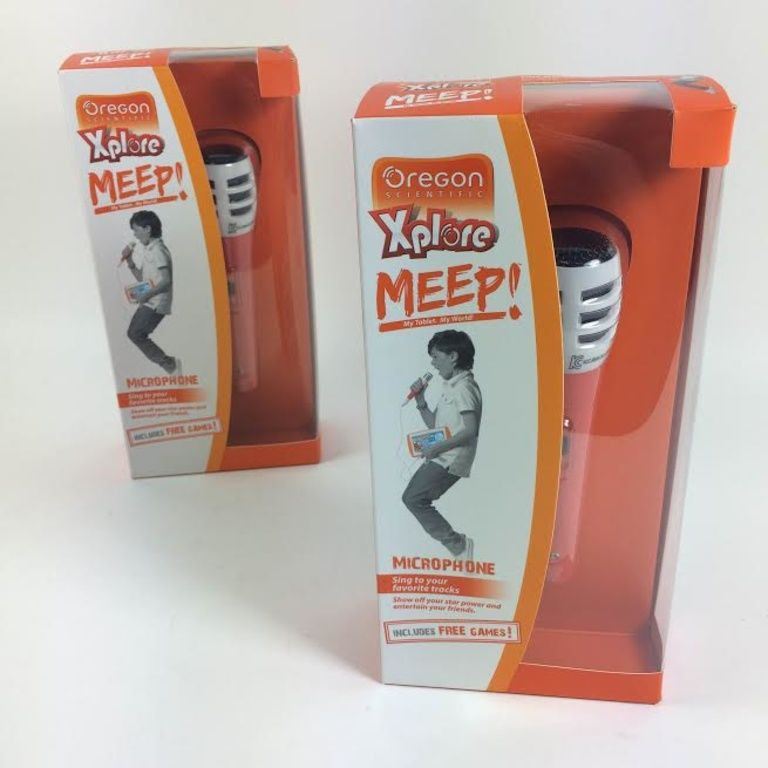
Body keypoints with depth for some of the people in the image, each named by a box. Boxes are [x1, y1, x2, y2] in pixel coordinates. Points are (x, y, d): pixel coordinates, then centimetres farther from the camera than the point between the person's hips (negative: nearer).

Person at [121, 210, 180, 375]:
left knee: (136, 335, -11)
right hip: (149, 302, 10)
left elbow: (166, 281, -23)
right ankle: (169, 364, 15)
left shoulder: (158, 251, -15)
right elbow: (141, 277, 18)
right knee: (134, 333, 14)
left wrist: (147, 295, -24)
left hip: (156, 303, -10)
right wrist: (130, 261, 7)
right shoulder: (146, 249, 14)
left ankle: (169, 364, -1)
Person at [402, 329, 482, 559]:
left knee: (414, 499, -11)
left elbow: (471, 430, -22)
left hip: (450, 460, -10)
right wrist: (420, 400, 5)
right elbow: (433, 424, 18)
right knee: (412, 497, 14)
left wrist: (437, 448, -22)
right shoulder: (450, 386, 16)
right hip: (441, 458, 10)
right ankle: (459, 545, 15)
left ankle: (459, 546, -3)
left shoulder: (464, 387, -14)